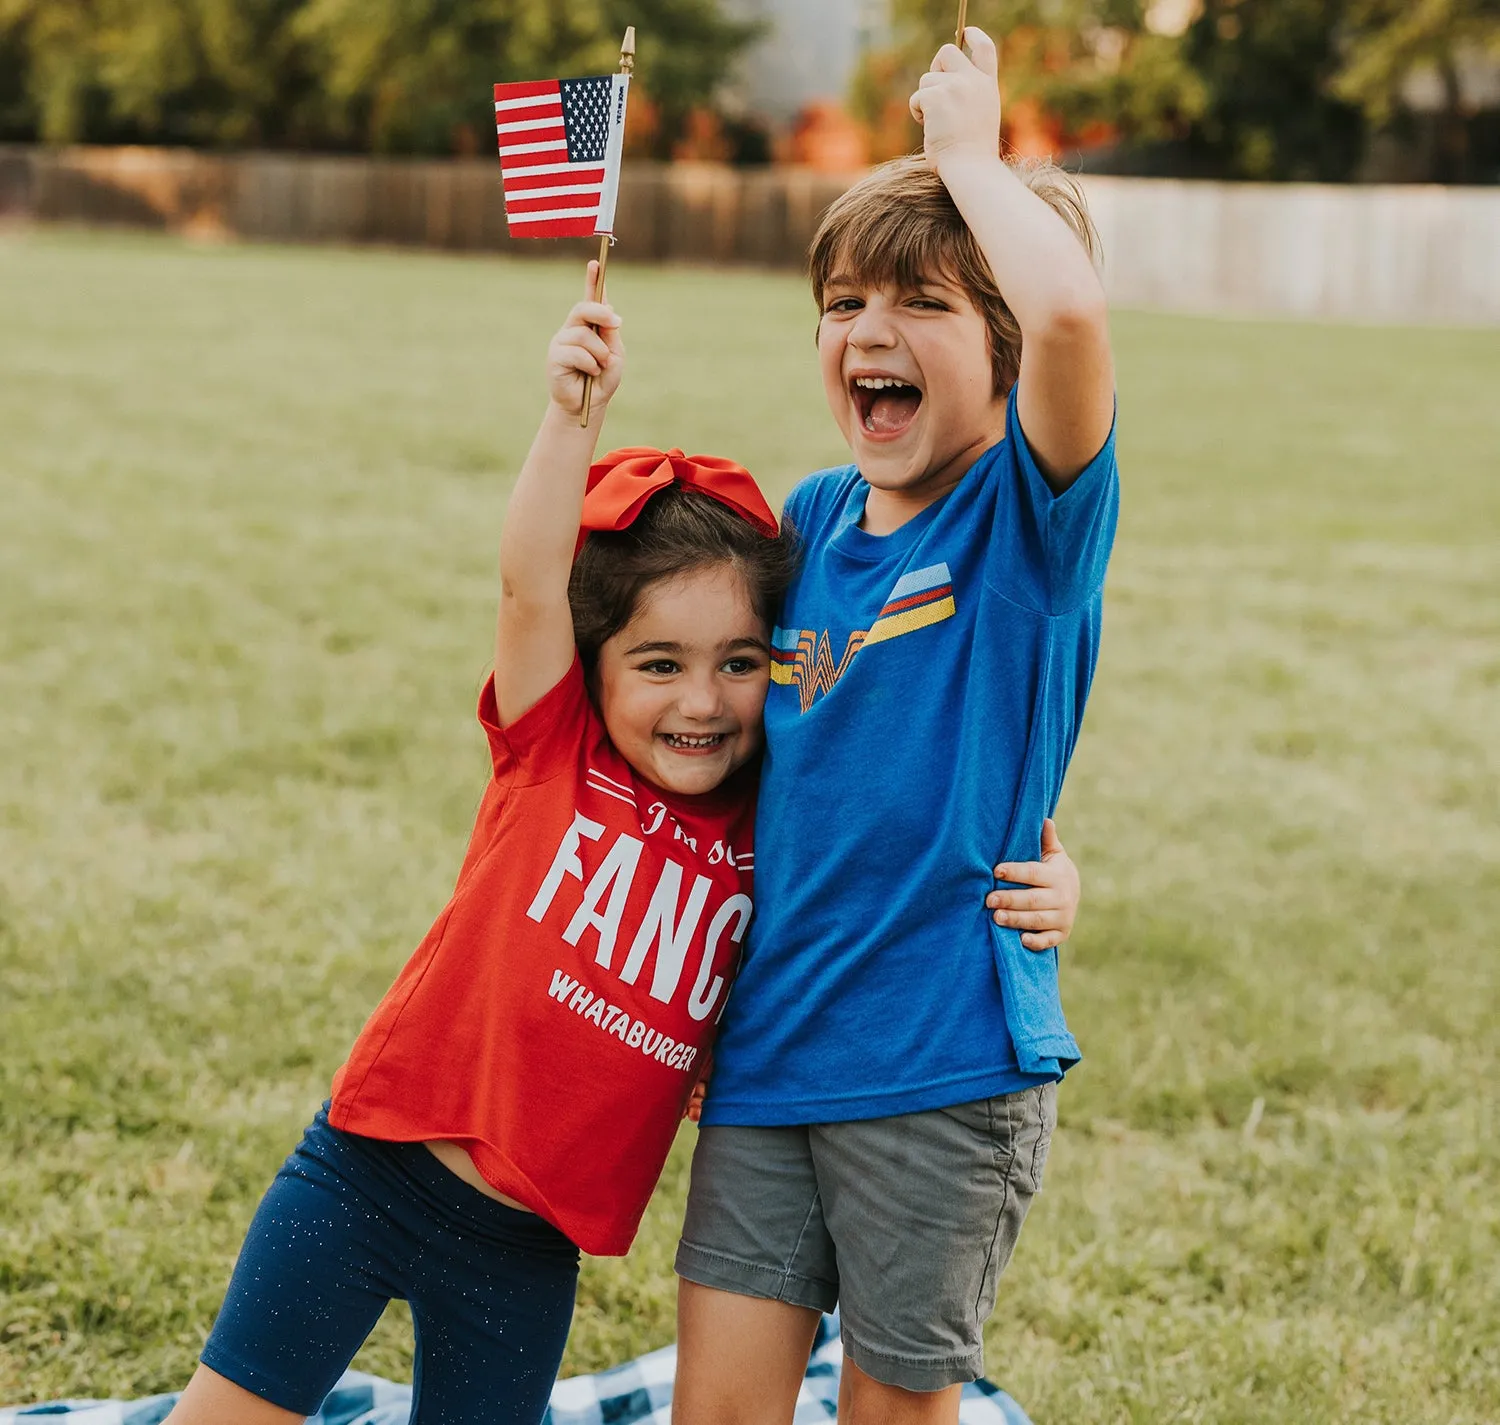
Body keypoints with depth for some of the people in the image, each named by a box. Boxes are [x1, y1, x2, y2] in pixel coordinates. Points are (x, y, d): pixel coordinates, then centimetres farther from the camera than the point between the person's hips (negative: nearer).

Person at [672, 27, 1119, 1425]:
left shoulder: (1034, 509, -8)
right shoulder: (814, 516, 9)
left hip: (941, 1059, -5)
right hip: (767, 1039, 5)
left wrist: (968, 147, -15)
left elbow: (1070, 310, -30)